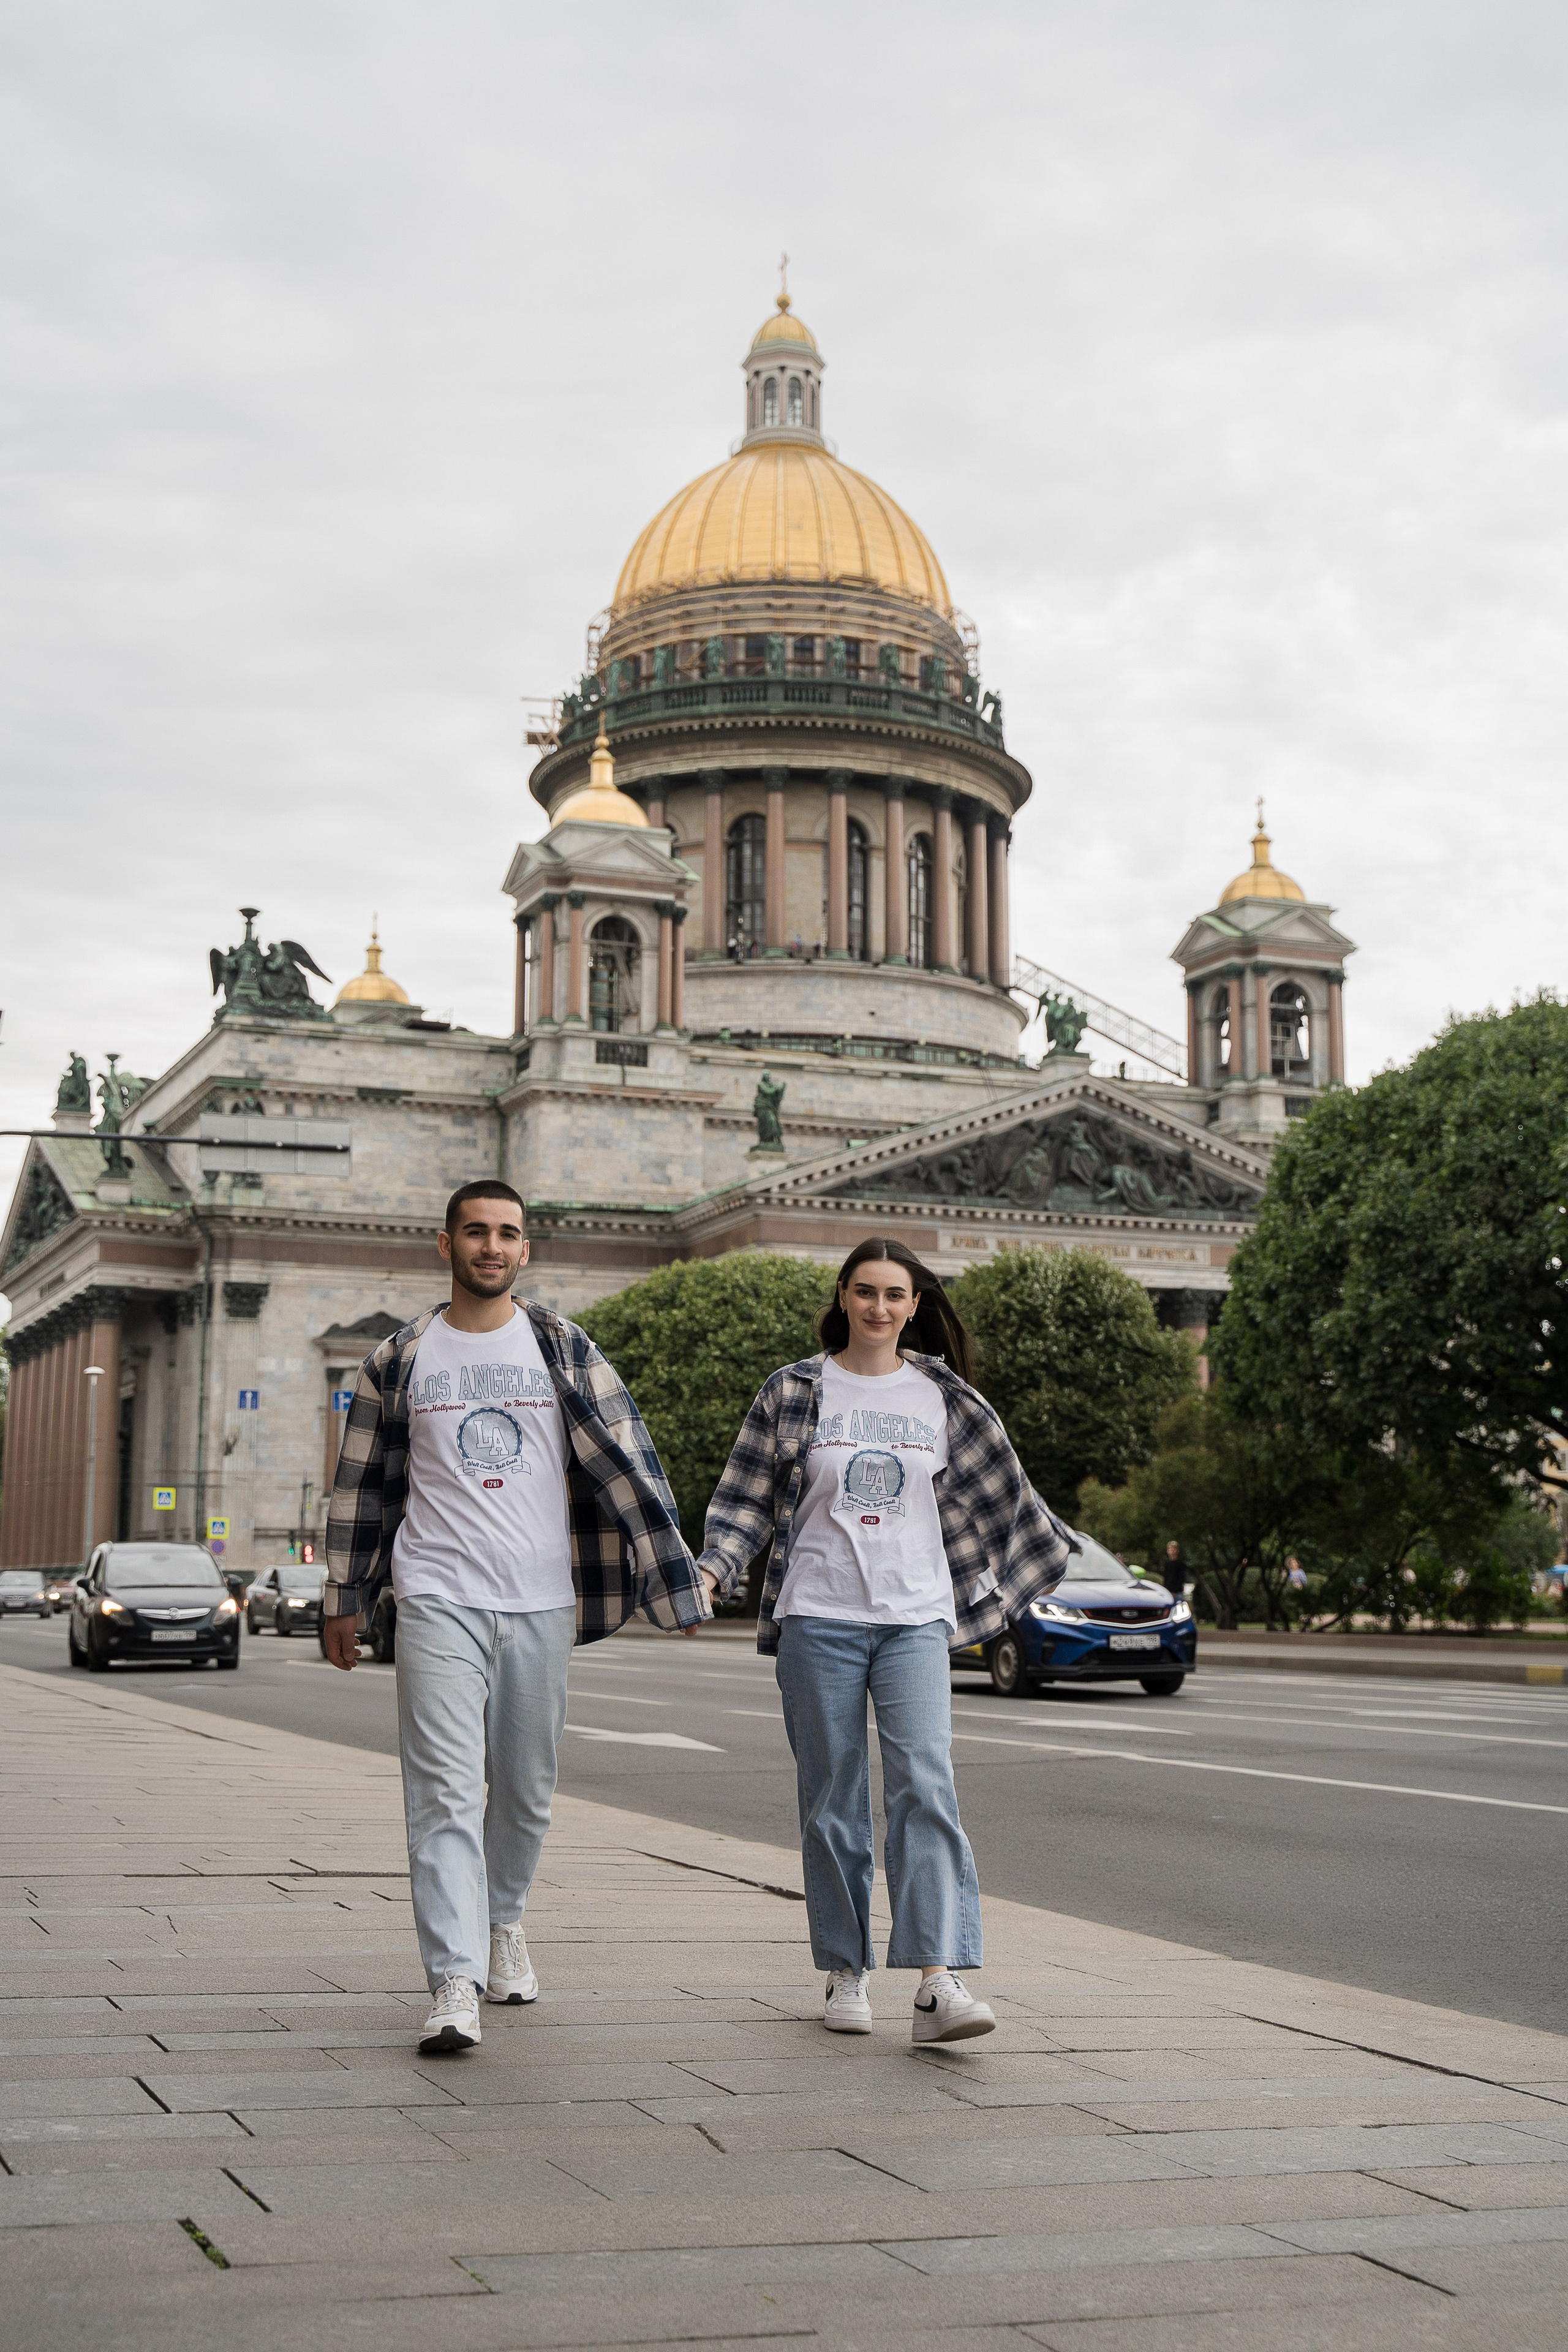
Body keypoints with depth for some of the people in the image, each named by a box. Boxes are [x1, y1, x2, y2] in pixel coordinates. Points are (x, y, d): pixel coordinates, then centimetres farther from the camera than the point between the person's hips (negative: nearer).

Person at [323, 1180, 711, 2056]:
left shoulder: (564, 1349, 5)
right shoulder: (400, 1359, 6)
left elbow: (629, 1465, 3)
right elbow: (365, 1485, 13)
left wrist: (678, 1583, -2)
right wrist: (344, 1601, 15)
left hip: (542, 1601, 1)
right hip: (439, 1599, -1)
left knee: (528, 1789, 11)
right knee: (447, 1792, -9)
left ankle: (503, 1919, 36)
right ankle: (456, 1982, -11)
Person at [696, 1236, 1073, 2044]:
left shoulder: (944, 1397, 9)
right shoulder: (795, 1391, 5)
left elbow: (997, 1493, 21)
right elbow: (747, 1498, 6)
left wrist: (1048, 1554, 26)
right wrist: (710, 1570, -7)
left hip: (916, 1619, 0)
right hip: (819, 1619, 0)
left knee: (926, 1783, -15)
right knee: (832, 1800, 4)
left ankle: (939, 1984, -21)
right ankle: (845, 1975, 16)